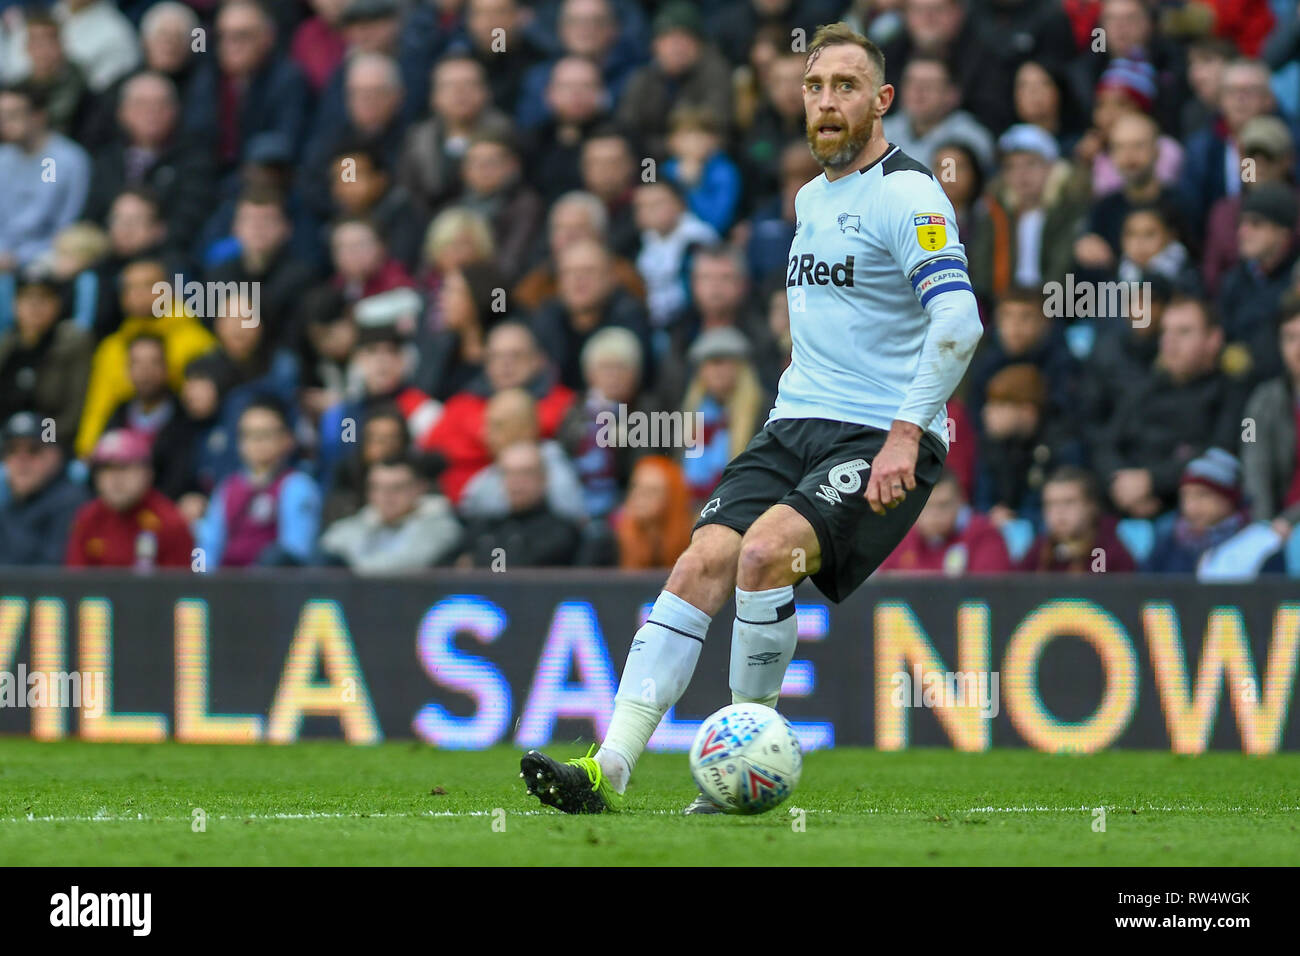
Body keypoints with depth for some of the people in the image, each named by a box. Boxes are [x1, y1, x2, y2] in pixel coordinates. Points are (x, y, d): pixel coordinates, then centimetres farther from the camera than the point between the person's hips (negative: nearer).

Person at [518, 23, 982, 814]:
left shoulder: (908, 197, -9)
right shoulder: (812, 196, 18)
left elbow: (958, 322, -21)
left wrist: (905, 437, -25)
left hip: (882, 443, -7)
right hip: (795, 423, 7)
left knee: (766, 551, -28)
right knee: (704, 562, -13)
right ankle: (612, 767, -20)